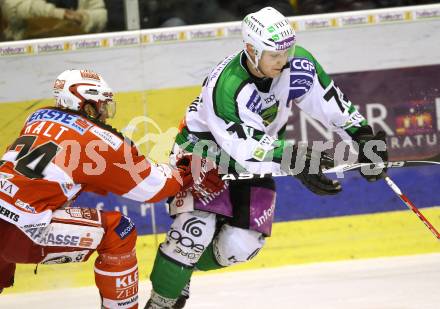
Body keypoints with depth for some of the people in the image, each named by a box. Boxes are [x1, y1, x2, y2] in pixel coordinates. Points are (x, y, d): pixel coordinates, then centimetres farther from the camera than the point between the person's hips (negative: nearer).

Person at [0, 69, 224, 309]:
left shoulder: (37, 118, 18)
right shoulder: (99, 138, 0)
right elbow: (153, 187, 7)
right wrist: (189, 175, 23)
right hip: (23, 232, -7)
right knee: (118, 232, 5)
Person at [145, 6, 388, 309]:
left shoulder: (298, 64, -19)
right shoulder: (225, 86, -36)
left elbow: (332, 102, -6)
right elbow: (248, 148, -39)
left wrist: (363, 136, -13)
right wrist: (296, 161, -49)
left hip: (256, 155, 6)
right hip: (205, 148, -6)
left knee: (242, 244, -5)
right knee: (198, 229, -24)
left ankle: (181, 269, 20)